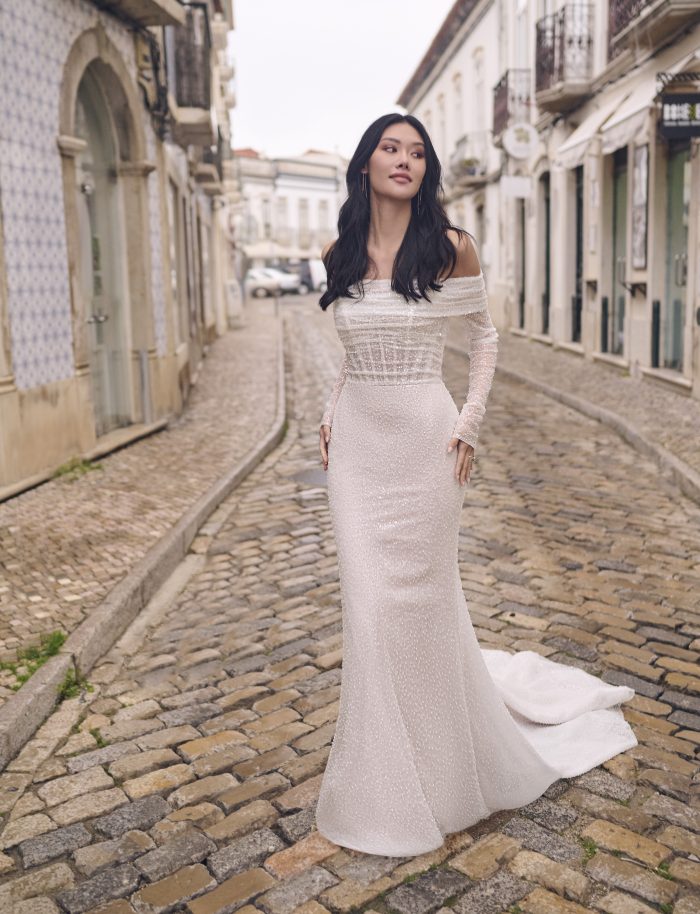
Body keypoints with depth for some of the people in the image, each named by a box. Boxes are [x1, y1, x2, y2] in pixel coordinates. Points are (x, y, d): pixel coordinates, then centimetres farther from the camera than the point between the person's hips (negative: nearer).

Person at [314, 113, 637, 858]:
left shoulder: (449, 248, -4)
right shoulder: (340, 254, 7)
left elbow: (484, 335, 5)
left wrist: (469, 422, -4)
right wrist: (330, 411, 10)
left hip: (421, 439, -3)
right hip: (356, 441, 4)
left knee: (421, 596, 3)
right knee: (368, 603, 6)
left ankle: (444, 765, 29)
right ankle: (386, 782, 27)